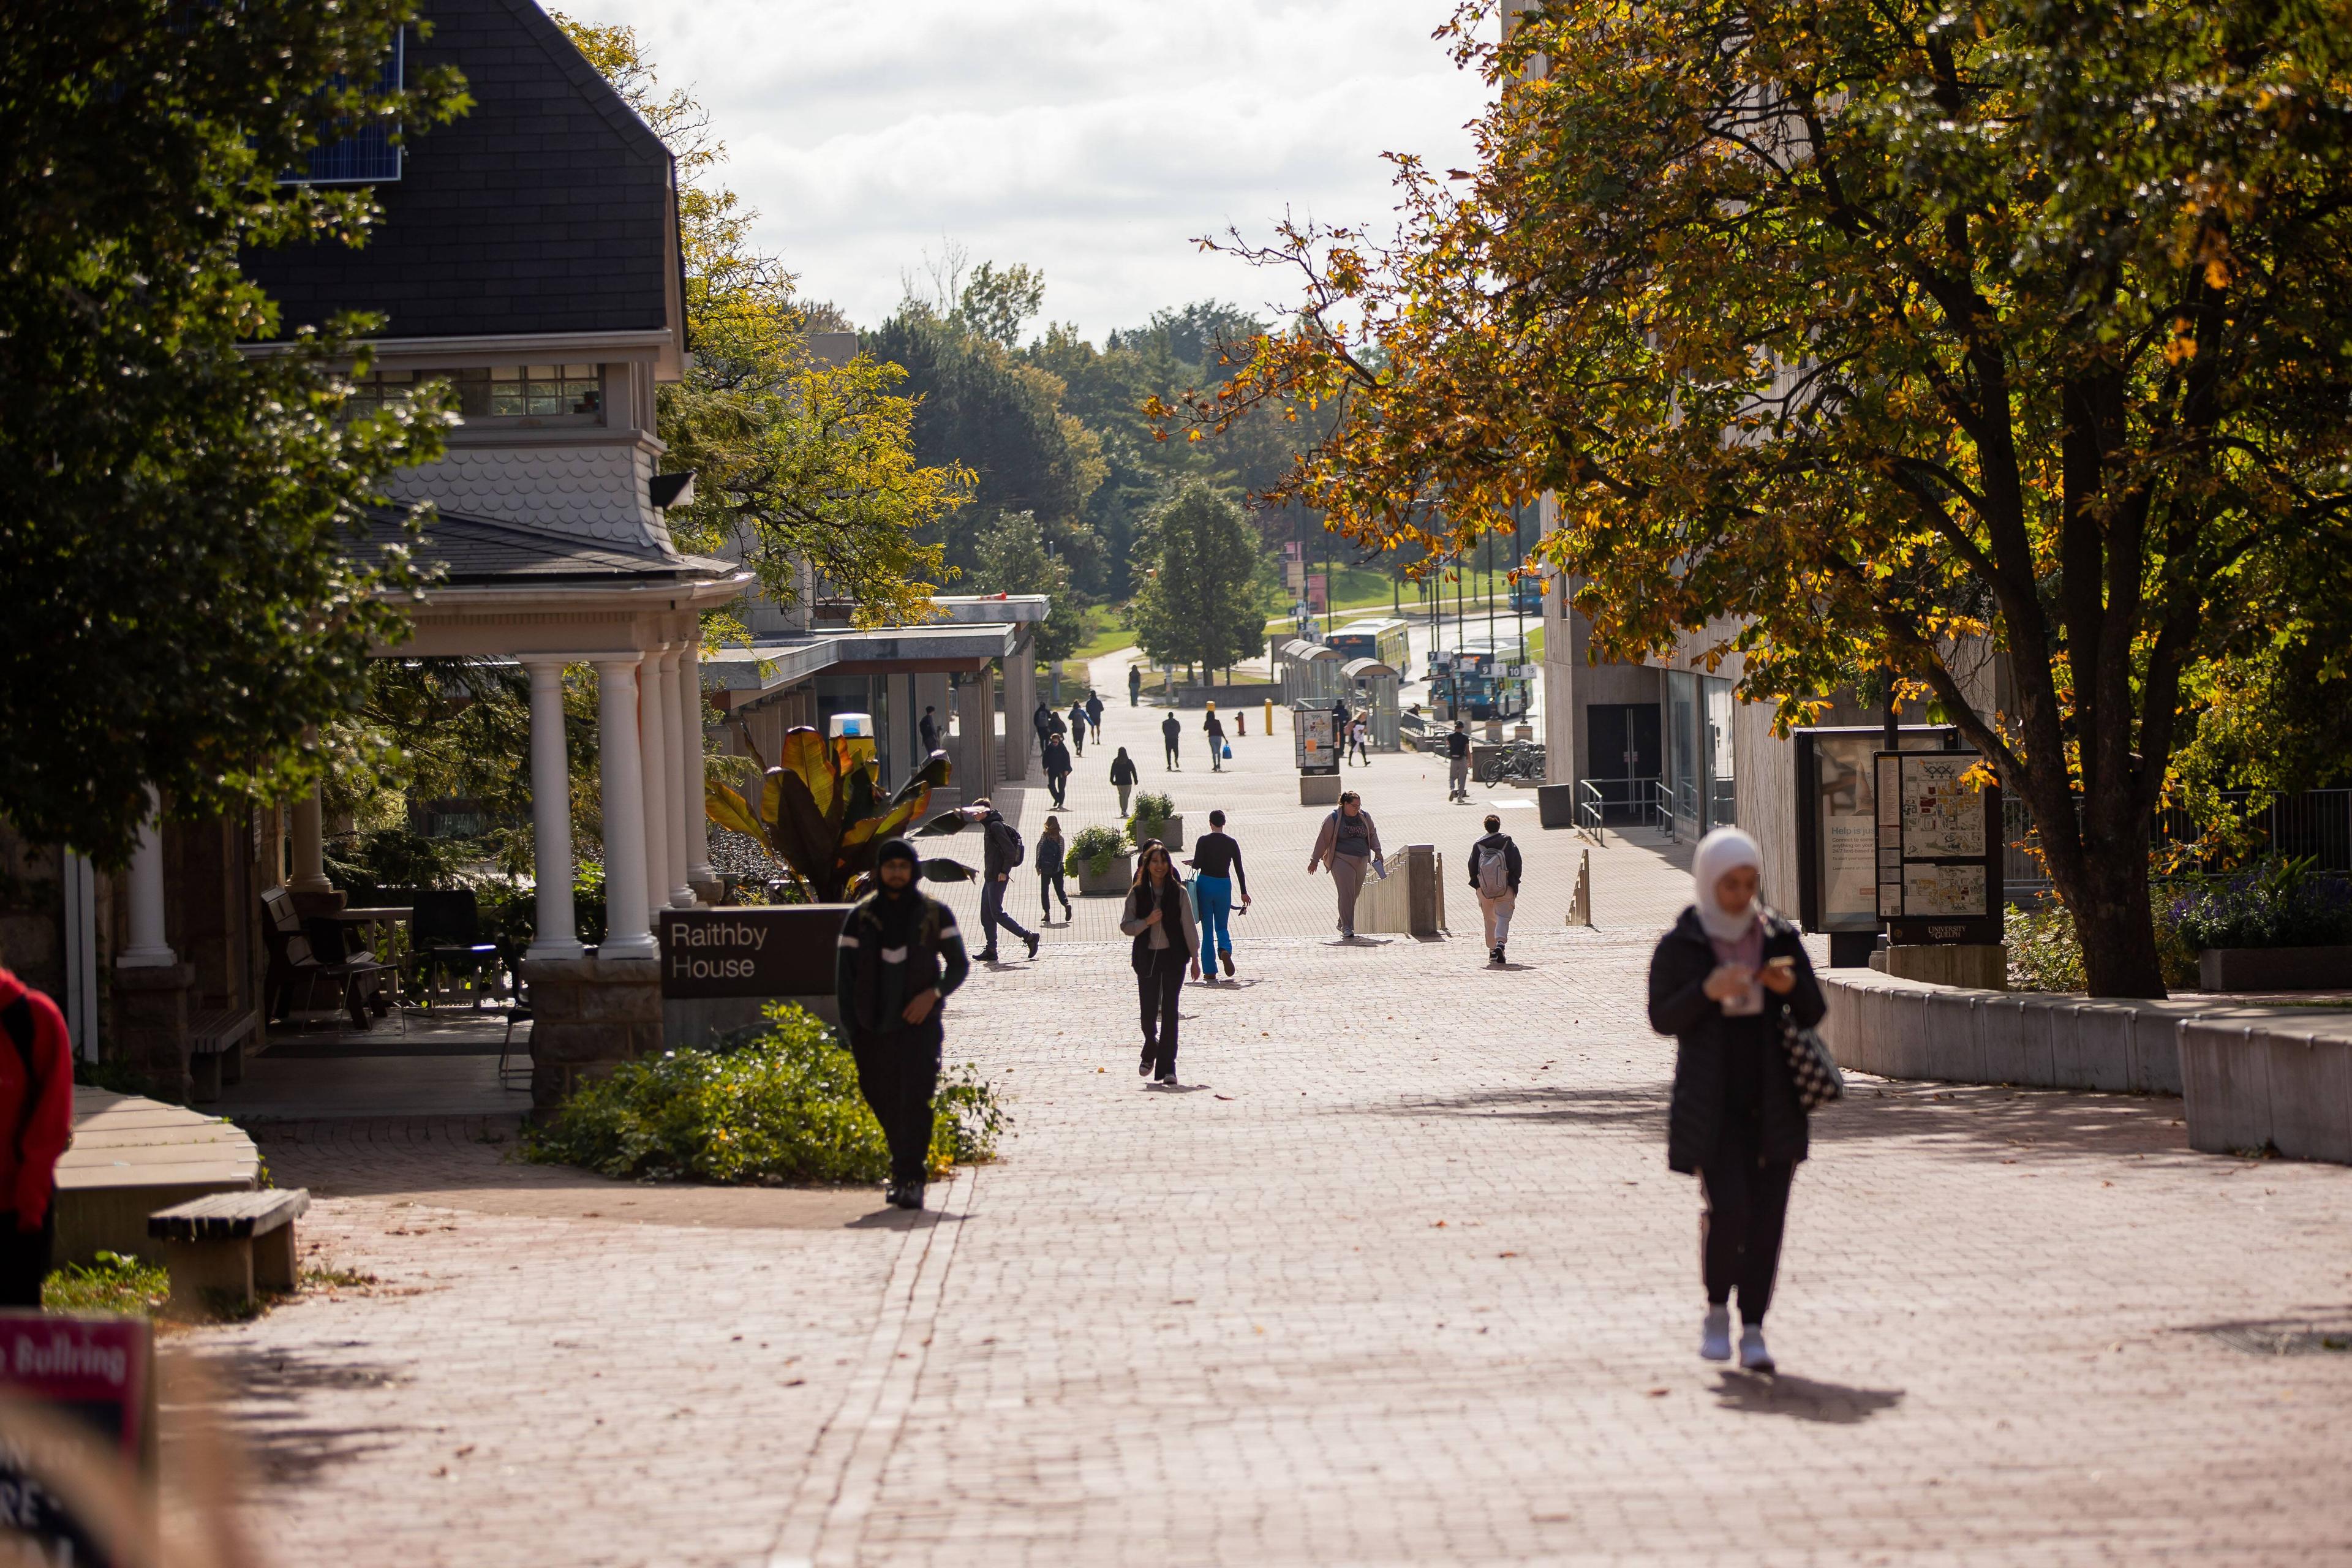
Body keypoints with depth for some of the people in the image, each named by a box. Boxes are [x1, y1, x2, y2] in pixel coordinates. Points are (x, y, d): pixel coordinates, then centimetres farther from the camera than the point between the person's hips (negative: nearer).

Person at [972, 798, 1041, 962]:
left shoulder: (996, 826, -13)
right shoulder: (990, 826, 17)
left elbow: (1010, 851, -19)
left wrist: (1004, 872, -20)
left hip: (998, 878, -10)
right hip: (990, 877, 10)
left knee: (997, 913, -10)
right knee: (986, 915, 7)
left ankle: (1029, 936, -5)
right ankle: (991, 950, 8)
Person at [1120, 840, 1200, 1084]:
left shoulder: (1178, 892, 0)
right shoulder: (1137, 894, 2)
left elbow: (1189, 926, 3)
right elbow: (1125, 925, 2)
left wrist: (1195, 957, 1)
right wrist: (1147, 921, -15)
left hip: (1174, 956, -1)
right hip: (1147, 957, 1)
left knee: (1170, 1011, -4)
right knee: (1149, 1011, 0)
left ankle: (1167, 1067, -2)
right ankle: (1150, 1053, 29)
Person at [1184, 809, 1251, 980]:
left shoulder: (1203, 841, -7)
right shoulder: (1231, 843, 1)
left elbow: (1197, 865, -15)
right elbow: (1239, 869, 3)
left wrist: (1191, 863, 9)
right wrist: (1244, 892, 11)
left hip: (1205, 884, -2)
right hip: (1224, 886, 2)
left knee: (1207, 929, 7)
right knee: (1222, 927, 14)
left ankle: (1210, 972, 5)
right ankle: (1225, 951, -20)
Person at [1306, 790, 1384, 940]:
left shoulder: (1365, 817, 9)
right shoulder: (1334, 819, -5)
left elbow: (1372, 834, 22)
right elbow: (1323, 839, -1)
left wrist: (1377, 852, 11)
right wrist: (1315, 860, 1)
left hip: (1361, 861, 6)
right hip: (1342, 860, -5)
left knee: (1354, 894, 10)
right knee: (1346, 893, -14)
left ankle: (1342, 923, 28)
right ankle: (1347, 928, -15)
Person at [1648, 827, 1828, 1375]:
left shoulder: (1779, 938, 6)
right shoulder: (1679, 947, 0)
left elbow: (1813, 1014, 8)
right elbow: (1663, 1018, -2)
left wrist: (1791, 986, -14)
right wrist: (1708, 991, -19)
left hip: (1772, 1101, 3)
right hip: (1712, 1103, -3)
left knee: (1767, 1215, -2)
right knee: (1727, 1207, -14)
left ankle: (1753, 1330, 5)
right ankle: (1717, 1311, 9)